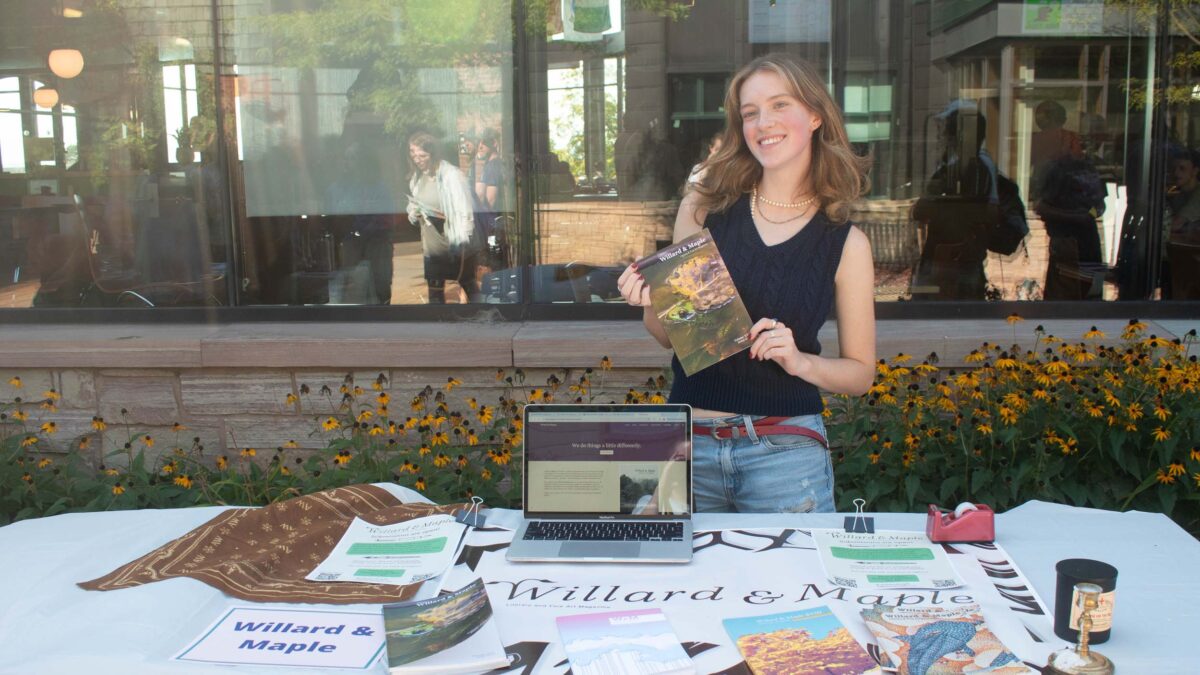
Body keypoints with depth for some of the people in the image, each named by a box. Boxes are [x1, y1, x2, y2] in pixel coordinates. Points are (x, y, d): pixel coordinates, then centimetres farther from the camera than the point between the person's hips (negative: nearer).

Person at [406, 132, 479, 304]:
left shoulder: (451, 174, -17)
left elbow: (464, 209, -18)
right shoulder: (416, 177, 3)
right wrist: (413, 213, -5)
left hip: (455, 243, -6)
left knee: (468, 286, 9)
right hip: (432, 244, 6)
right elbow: (414, 205, 18)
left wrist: (462, 240, -23)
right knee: (434, 291, 11)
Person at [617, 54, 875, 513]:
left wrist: (800, 361, -13)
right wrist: (649, 303, -11)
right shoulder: (705, 207, 1)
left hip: (785, 452, -1)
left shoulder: (846, 243, -1)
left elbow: (861, 372, 6)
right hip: (689, 443, 2)